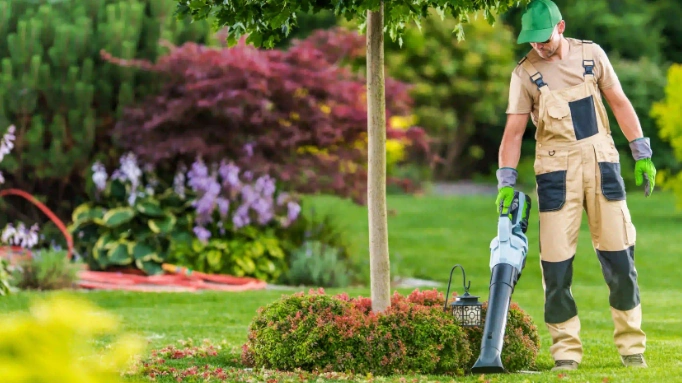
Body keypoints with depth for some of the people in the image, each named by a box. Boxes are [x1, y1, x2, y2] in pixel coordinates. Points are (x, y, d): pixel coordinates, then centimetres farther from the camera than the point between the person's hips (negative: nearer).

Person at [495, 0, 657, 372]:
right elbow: (513, 131, -4)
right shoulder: (524, 73, -3)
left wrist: (642, 154, 5)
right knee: (556, 262, -5)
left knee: (619, 256, 1)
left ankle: (631, 345, 11)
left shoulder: (591, 54, 3)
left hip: (601, 163, 2)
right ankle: (566, 351, 4)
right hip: (556, 171, -1)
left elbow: (619, 103, 9)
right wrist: (506, 181, -14)